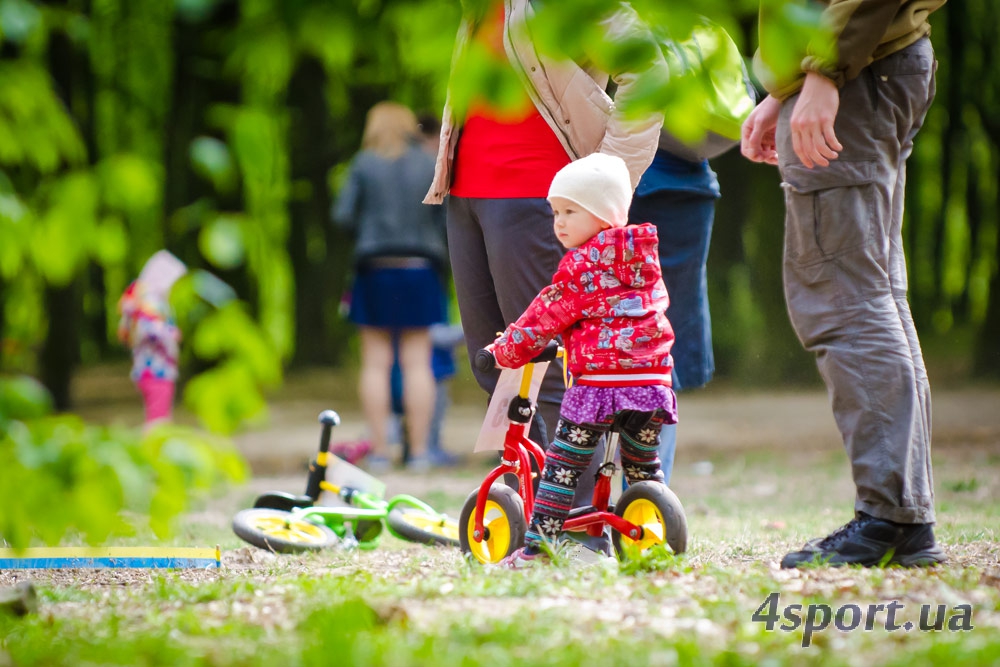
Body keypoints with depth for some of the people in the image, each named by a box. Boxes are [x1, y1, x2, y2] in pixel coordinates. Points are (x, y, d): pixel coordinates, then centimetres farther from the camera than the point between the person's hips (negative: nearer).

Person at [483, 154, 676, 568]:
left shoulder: (582, 263, -5)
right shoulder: (644, 256, 17)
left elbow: (547, 316, -2)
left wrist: (505, 350, 12)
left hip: (597, 380, -7)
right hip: (651, 378, 7)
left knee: (562, 466, -4)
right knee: (643, 466, 20)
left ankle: (536, 545, -6)